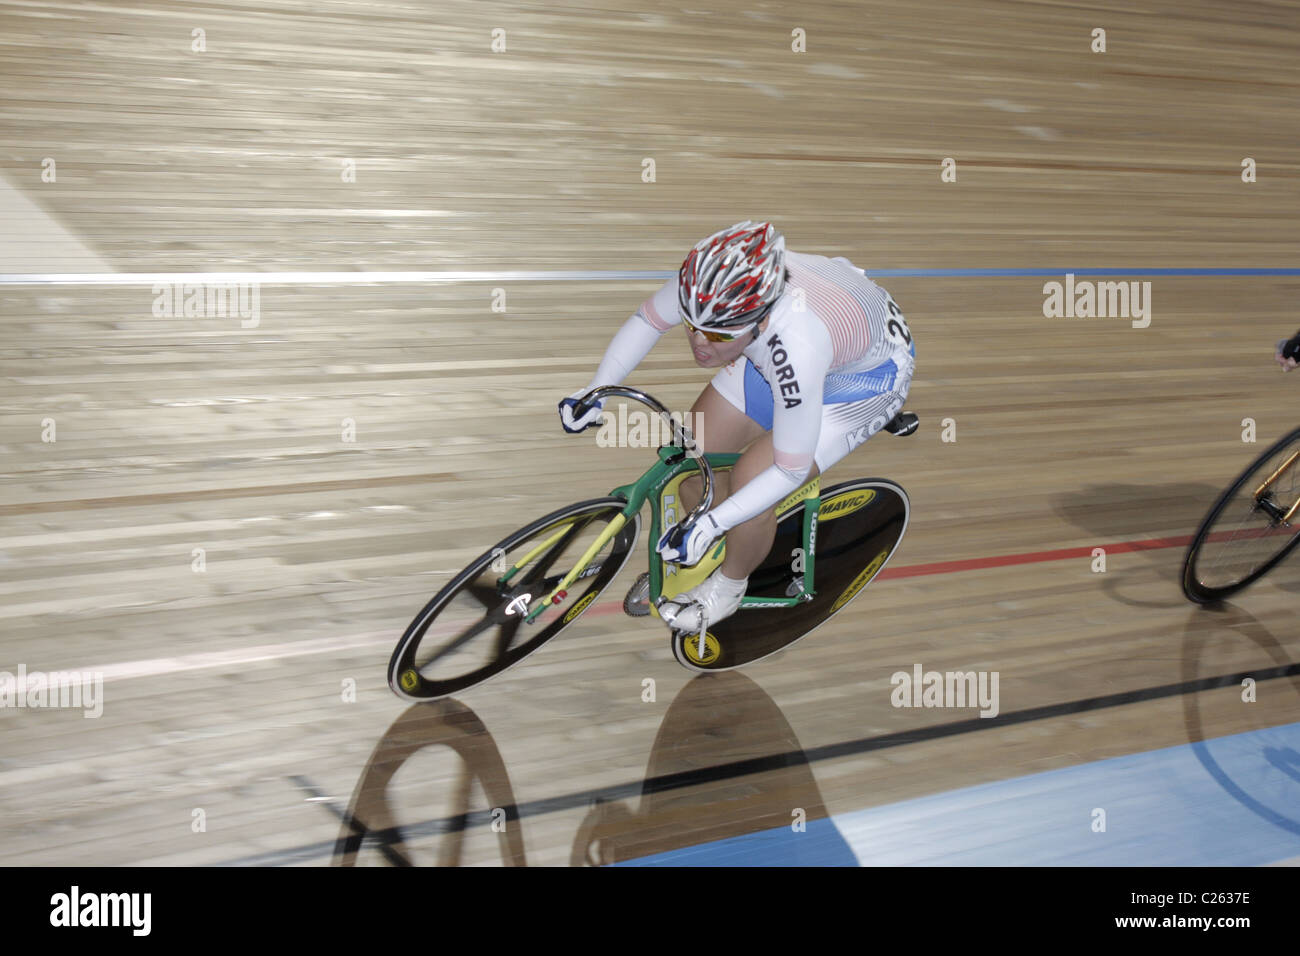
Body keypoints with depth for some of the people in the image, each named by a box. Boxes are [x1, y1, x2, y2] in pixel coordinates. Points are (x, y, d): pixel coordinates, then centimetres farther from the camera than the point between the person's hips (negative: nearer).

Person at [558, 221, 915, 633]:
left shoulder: (796, 346, -45)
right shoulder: (705, 282, -31)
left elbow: (790, 471, -32)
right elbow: (648, 318, -7)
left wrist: (709, 525, -32)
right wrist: (596, 391, -15)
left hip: (869, 372, -6)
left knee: (749, 479, -17)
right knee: (692, 449, 2)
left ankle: (728, 586, 14)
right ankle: (706, 555, 31)